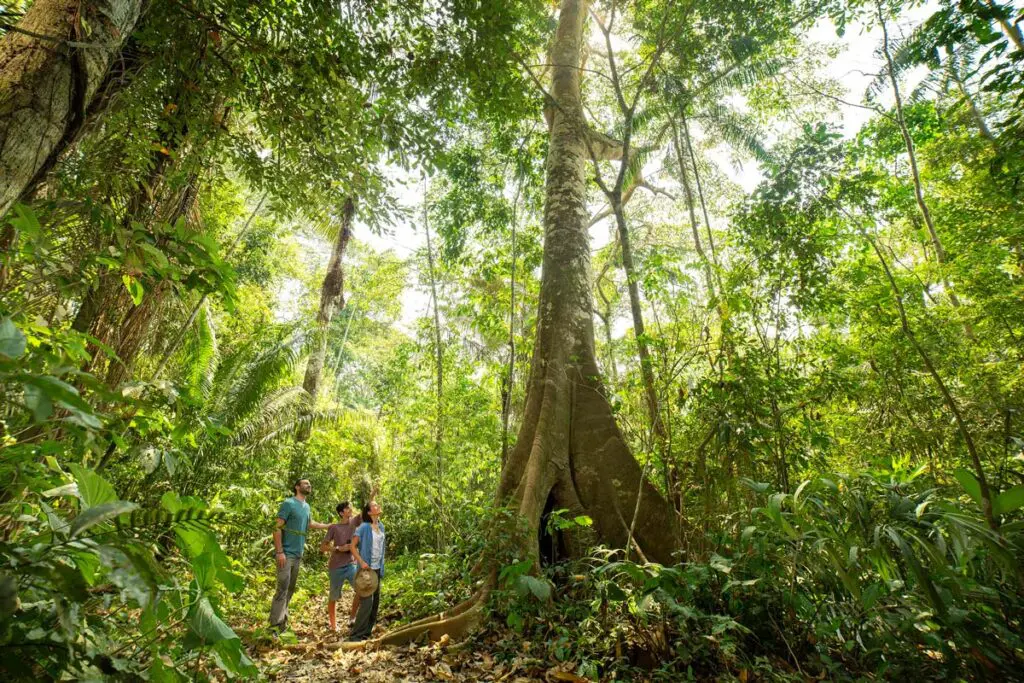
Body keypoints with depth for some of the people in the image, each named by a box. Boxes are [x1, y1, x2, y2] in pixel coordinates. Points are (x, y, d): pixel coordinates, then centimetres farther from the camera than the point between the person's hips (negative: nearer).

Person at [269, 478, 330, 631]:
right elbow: (277, 527, -14)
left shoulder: (306, 506, 12)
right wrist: (279, 552, -19)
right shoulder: (289, 503, -10)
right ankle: (275, 624, -1)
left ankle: (282, 621, 19)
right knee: (282, 589, -7)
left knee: (290, 589, 11)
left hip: (298, 554, 7)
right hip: (286, 553, -7)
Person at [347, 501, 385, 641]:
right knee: (367, 601, -10)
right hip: (367, 569, -7)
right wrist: (361, 562, -20)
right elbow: (353, 546, -12)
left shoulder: (381, 527, 8)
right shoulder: (364, 527, -12)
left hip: (377, 569, 7)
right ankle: (355, 635, 1)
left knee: (375, 601, 11)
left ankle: (366, 633, 22)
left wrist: (382, 567, 15)